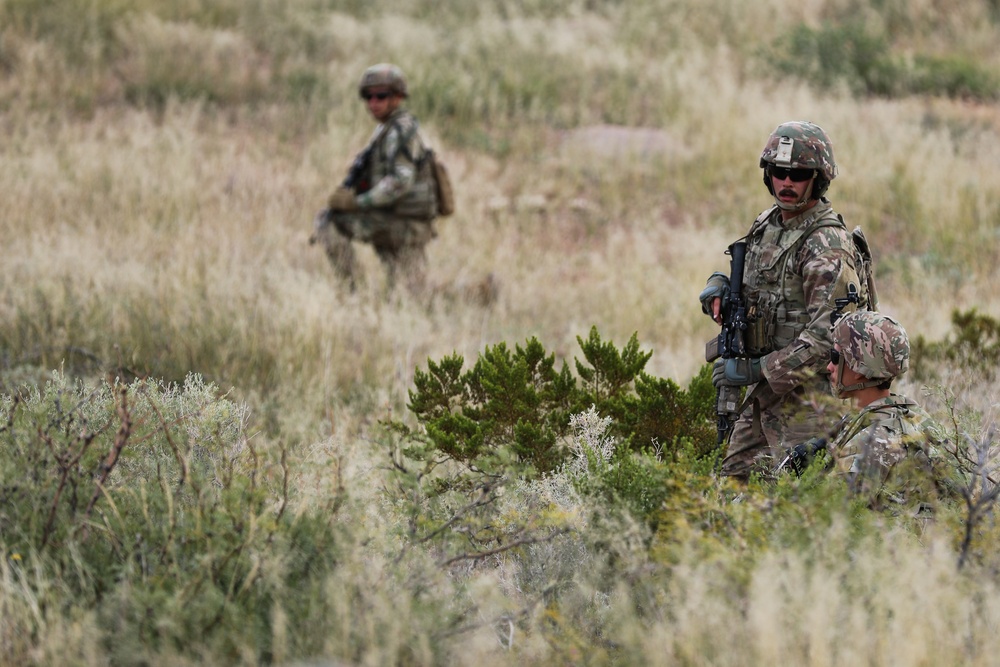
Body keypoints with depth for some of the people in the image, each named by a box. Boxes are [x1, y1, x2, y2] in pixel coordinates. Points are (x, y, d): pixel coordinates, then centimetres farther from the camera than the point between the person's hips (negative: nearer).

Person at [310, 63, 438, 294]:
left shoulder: (401, 129, -13)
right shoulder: (385, 130, 19)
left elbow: (400, 182, -24)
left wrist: (357, 202, -22)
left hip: (402, 221, -10)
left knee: (326, 219, -8)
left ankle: (350, 287, -9)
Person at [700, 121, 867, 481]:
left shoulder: (826, 245, -18)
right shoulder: (766, 224, 10)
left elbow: (825, 336, -25)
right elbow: (751, 280, 28)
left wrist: (756, 370, -23)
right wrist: (719, 286, 2)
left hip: (804, 394, -9)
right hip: (764, 388, 9)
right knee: (736, 479, 13)